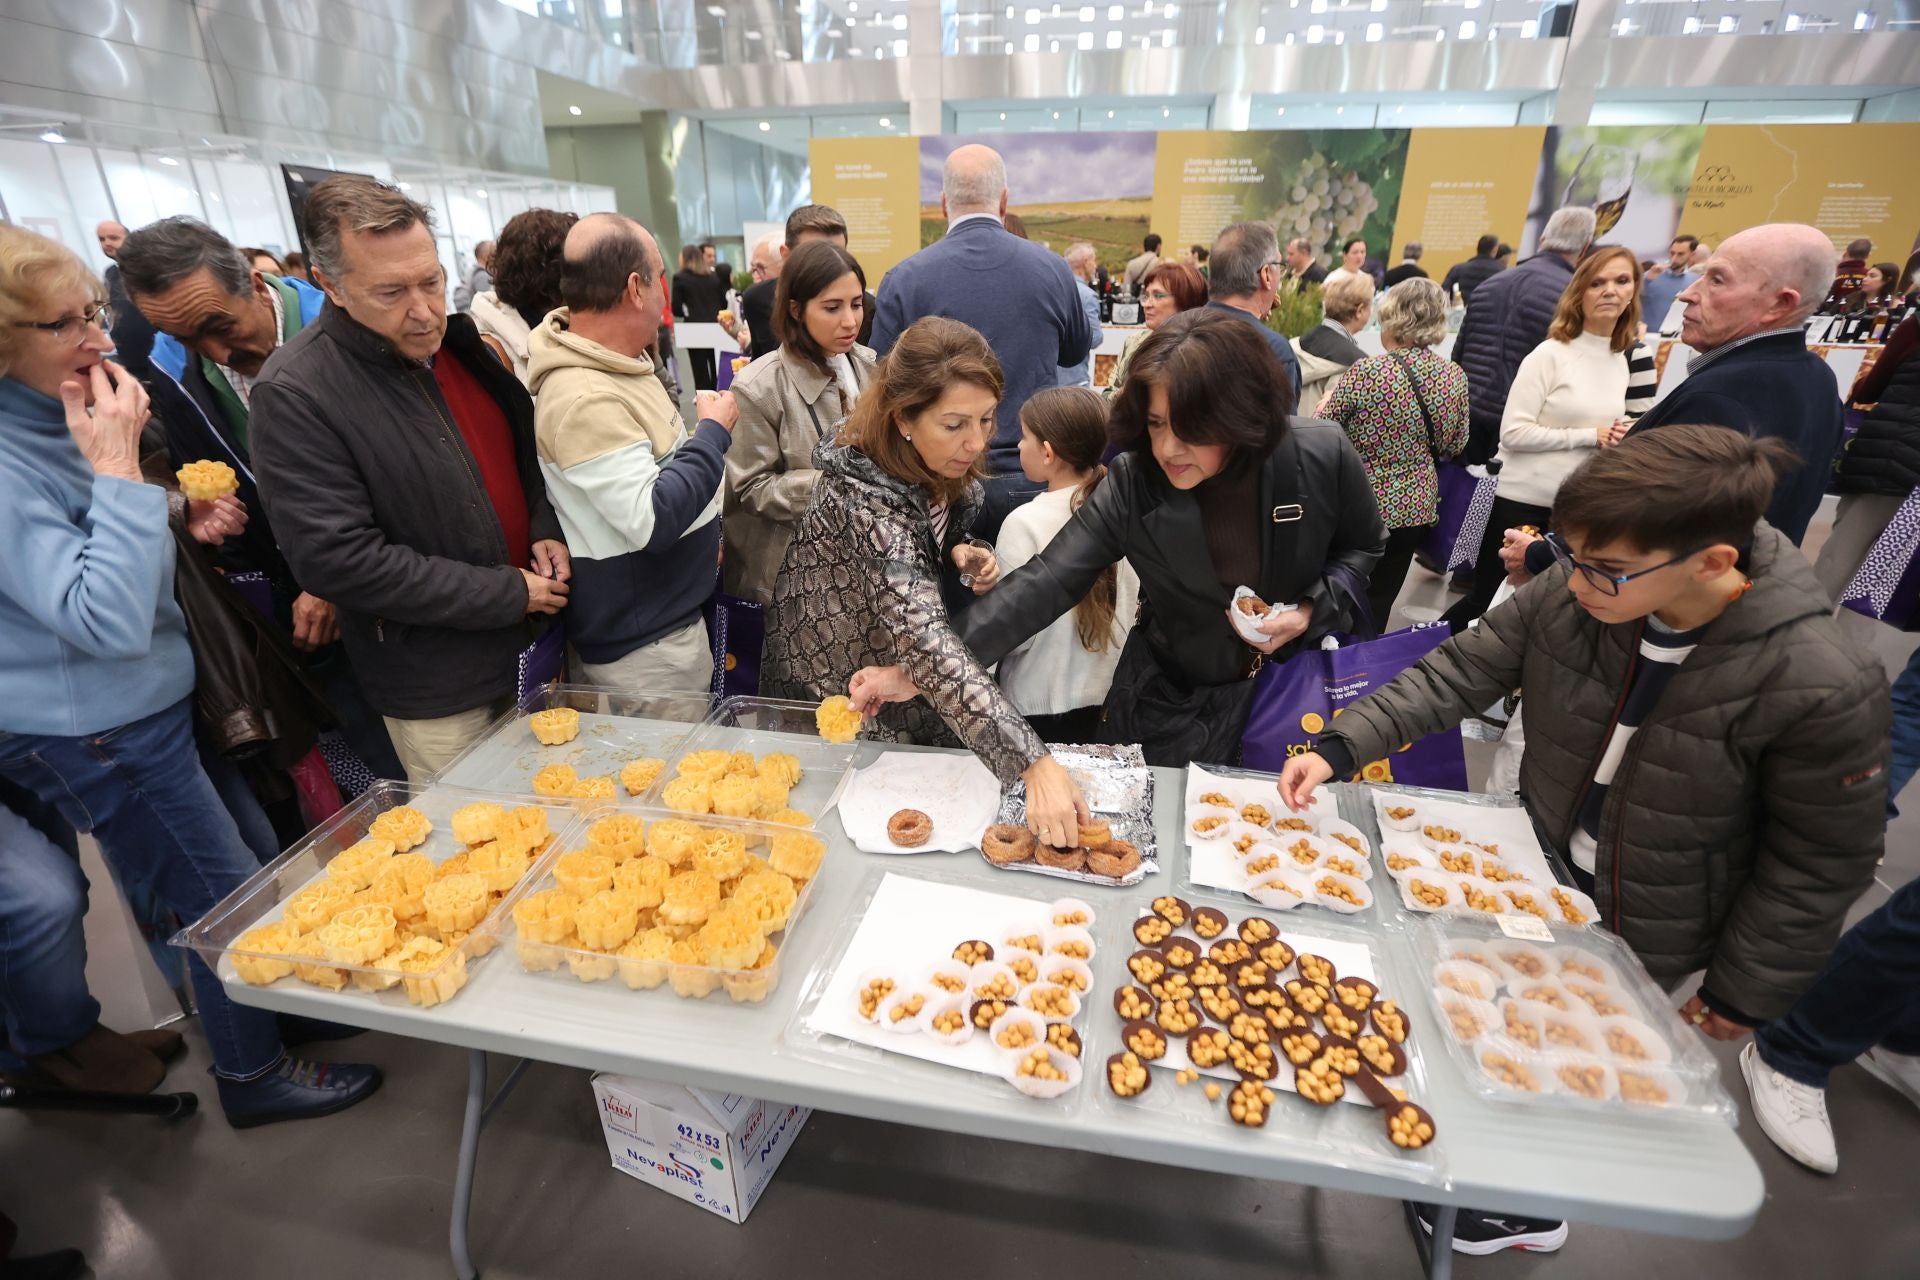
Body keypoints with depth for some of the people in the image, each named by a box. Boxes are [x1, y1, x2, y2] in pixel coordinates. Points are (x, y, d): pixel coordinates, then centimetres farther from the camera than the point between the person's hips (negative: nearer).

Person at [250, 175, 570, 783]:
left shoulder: (461, 340, 2)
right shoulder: (293, 394, -17)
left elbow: (527, 451, 15)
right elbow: (337, 560, -21)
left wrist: (546, 529, -5)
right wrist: (509, 594, -20)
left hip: (533, 642, 6)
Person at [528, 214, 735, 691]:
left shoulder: (617, 363, 6)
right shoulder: (583, 398, -26)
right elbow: (652, 521, -29)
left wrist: (703, 534, 14)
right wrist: (715, 432, -19)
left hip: (671, 615, 10)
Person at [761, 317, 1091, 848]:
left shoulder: (949, 474, -11)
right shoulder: (865, 496, -36)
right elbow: (926, 642, -46)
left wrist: (963, 554, -16)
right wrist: (1032, 762, -54)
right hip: (833, 704, -6)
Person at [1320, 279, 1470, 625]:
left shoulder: (1367, 372, -18)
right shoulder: (1456, 376, -2)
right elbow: (1454, 446, 9)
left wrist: (1325, 407, 10)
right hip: (1414, 506, 5)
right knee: (1379, 605, 17)